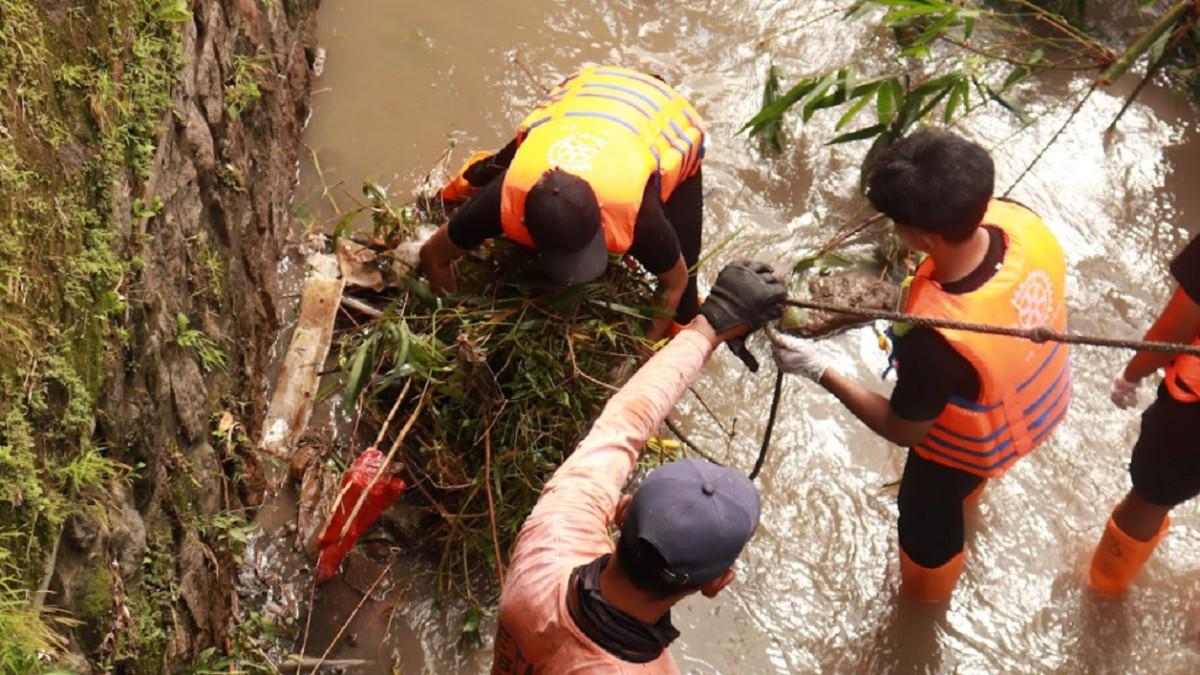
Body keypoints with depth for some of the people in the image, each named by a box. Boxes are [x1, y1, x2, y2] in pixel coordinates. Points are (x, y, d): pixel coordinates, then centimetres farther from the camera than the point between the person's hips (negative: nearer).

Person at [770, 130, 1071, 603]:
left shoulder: (936, 338, -47)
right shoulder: (1020, 221, -31)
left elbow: (902, 431, -27)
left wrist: (819, 370, -23)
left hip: (979, 441, -5)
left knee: (928, 509, 29)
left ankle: (925, 594, 62)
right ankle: (967, 489, 77)